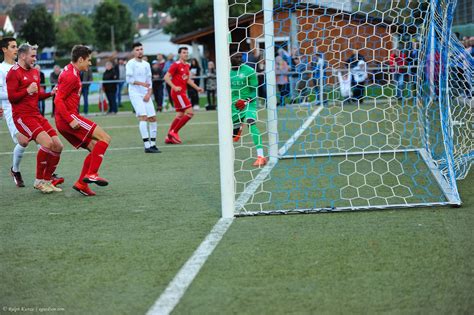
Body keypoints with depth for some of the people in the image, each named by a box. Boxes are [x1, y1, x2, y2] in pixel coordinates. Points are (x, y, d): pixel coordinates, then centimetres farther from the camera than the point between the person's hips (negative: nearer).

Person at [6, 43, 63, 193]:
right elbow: (11, 97, -13)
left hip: (36, 115, 9)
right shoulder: (14, 72, -8)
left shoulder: (35, 72, 18)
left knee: (57, 146, 0)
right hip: (22, 117, -9)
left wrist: (51, 93, 10)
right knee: (47, 143, -23)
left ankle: (47, 181, 13)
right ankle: (39, 181, -8)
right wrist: (28, 90, -18)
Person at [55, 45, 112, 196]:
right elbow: (58, 100, -20)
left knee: (95, 149, 9)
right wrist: (71, 120, -23)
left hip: (64, 122, 10)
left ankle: (81, 184, 6)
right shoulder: (71, 76, -13)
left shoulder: (71, 72, 19)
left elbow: (60, 98, 26)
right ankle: (91, 174, -16)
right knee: (104, 138, -12)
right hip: (69, 118, -10)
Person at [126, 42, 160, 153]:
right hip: (135, 94, -6)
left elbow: (149, 81, 13)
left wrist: (149, 93, -2)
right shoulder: (131, 63, -3)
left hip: (146, 94, 6)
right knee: (143, 117, -18)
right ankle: (147, 146, -22)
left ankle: (153, 144, 12)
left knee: (153, 118, 3)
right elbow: (129, 79, -13)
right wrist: (142, 83, -22)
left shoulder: (146, 64, 15)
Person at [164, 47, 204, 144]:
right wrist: (174, 87, -26)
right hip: (177, 92, -9)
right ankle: (174, 132, -7)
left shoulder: (187, 65, 15)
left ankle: (169, 137, 13)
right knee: (190, 112, -13)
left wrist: (197, 88, 20)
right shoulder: (176, 65, -11)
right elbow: (166, 77, -14)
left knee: (180, 115, 9)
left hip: (182, 93, 9)